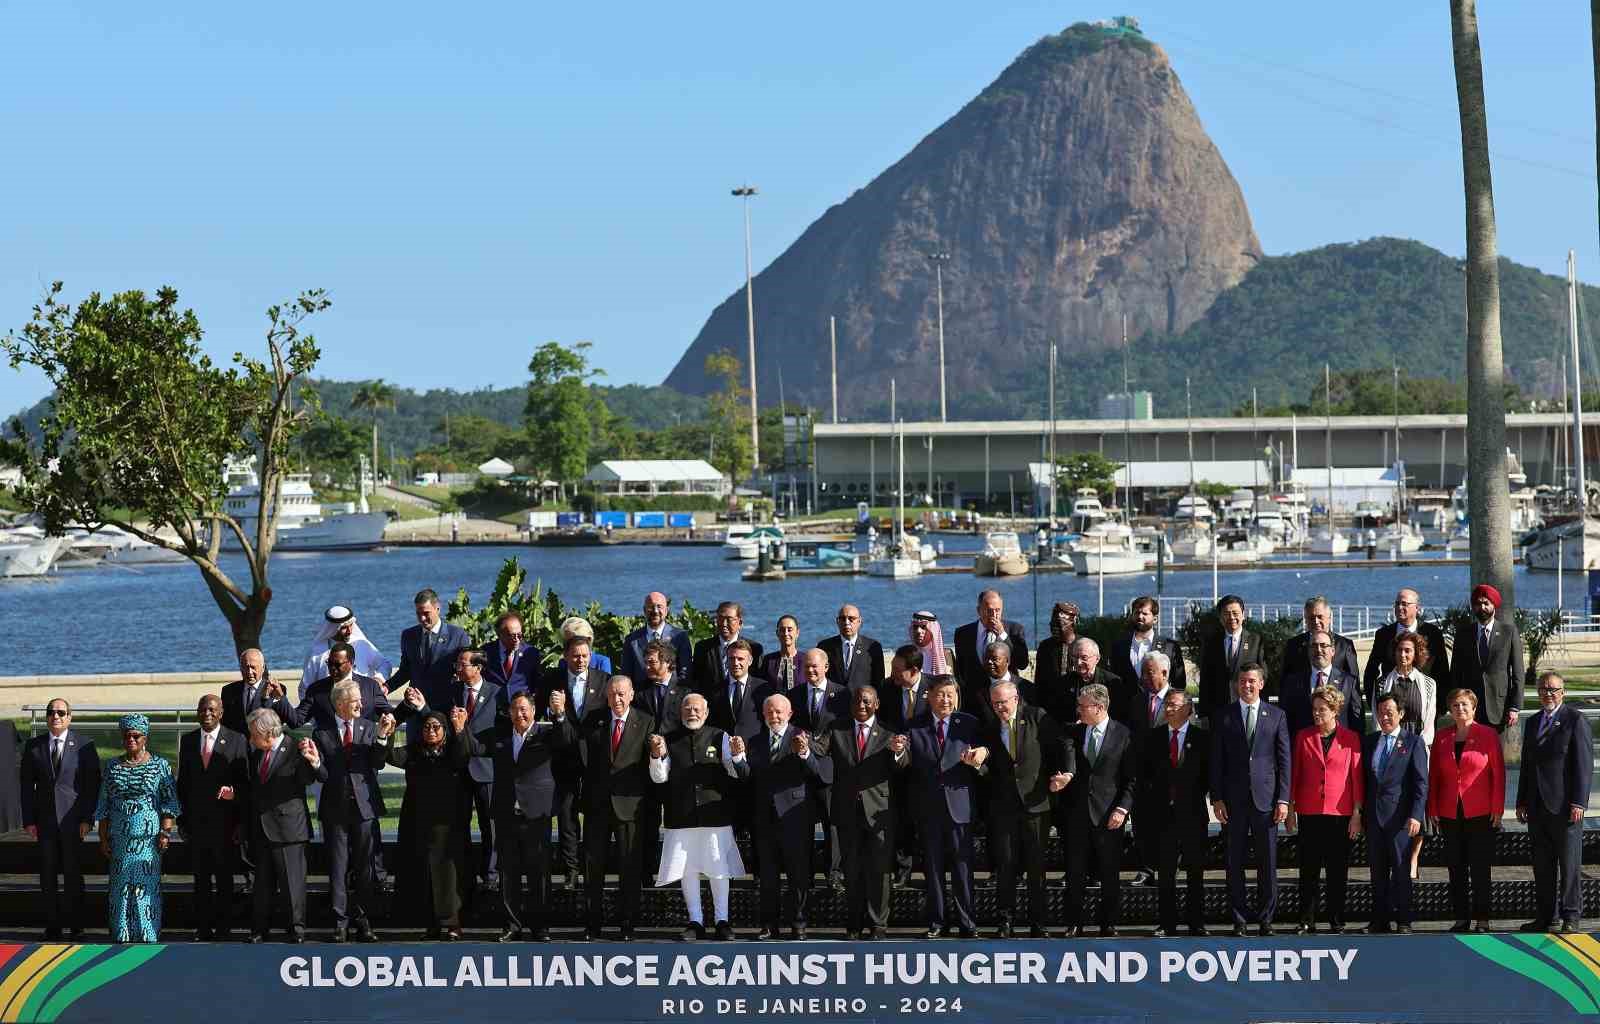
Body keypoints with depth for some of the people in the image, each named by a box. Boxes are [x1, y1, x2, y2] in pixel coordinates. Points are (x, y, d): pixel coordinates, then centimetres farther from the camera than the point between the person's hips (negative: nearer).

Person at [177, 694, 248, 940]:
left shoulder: (236, 741, -1)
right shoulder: (187, 741, 9)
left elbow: (243, 782, -2)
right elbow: (183, 781, 11)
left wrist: (240, 821, -13)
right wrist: (181, 818, 6)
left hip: (224, 821, -3)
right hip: (196, 821, 3)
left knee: (224, 878, 3)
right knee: (200, 877, 6)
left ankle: (223, 929, 9)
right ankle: (203, 928, 11)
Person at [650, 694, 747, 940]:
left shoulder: (719, 738, 3)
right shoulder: (669, 740, 5)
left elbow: (739, 773, -2)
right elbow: (659, 777, 0)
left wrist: (737, 755, -23)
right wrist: (657, 755, -19)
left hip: (715, 815, -1)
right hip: (681, 818, 1)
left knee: (718, 870, 3)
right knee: (687, 870, 5)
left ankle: (722, 921, 13)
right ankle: (695, 922, 14)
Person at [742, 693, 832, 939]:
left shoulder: (802, 738, -1)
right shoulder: (756, 743, 15)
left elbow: (825, 772, -14)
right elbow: (748, 778, 10)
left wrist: (806, 754, -27)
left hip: (795, 816, -4)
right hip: (764, 817, 4)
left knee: (799, 873, 0)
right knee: (767, 875, 8)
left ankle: (798, 924, 7)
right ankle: (769, 924, 15)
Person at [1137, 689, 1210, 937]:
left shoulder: (1202, 738, 1)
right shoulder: (1153, 738, 8)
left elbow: (1210, 773, 2)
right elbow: (1143, 774, 10)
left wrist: (1196, 797, -6)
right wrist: (1146, 803, 0)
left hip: (1192, 814, -2)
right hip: (1162, 812, 2)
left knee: (1195, 872, 4)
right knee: (1165, 872, 3)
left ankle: (1196, 924, 9)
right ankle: (1167, 924, 7)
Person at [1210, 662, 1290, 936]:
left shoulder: (1276, 716, 7)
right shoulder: (1224, 717, 6)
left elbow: (1284, 760, 5)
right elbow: (1216, 761, 5)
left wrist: (1283, 799, -2)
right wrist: (1217, 798, -2)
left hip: (1266, 798, 0)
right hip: (1234, 800, 0)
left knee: (1267, 862, 2)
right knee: (1235, 862, 2)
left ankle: (1265, 918, 10)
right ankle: (1239, 920, 8)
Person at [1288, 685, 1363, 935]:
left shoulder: (1351, 738, 2)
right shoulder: (1303, 736, 7)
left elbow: (1357, 777, 2)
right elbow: (1294, 774, 9)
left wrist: (1357, 814, -2)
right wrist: (1290, 808, 4)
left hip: (1340, 813, -1)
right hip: (1309, 813, 1)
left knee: (1338, 871, 3)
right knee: (1308, 869, 2)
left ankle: (1336, 921, 10)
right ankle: (1306, 921, 8)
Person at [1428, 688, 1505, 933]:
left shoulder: (1488, 735, -1)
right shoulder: (1441, 738, 9)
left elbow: (1498, 773, -2)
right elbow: (1433, 775, 12)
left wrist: (1497, 810, -7)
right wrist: (1432, 810, 6)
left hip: (1480, 813, -3)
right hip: (1449, 814, 3)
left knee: (1480, 868, -2)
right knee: (1456, 868, 5)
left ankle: (1481, 920, 3)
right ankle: (1462, 919, 11)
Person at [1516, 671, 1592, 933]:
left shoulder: (1575, 721, -4)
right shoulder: (1532, 723, 16)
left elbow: (1584, 764, -9)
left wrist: (1578, 802, -15)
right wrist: (1522, 802, 15)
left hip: (1565, 806, -6)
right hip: (1537, 807, 6)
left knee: (1570, 863, -2)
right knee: (1542, 864, 9)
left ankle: (1571, 917, 3)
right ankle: (1545, 915, 15)